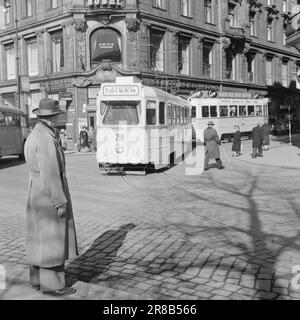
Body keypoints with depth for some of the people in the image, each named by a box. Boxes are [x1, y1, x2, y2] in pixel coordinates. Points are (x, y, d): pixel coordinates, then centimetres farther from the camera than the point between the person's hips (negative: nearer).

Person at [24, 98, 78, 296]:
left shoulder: (33, 136, 10)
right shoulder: (46, 139, -21)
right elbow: (49, 174, -24)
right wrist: (60, 202, -19)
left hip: (37, 195, 10)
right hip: (50, 198, -10)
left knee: (40, 239, 16)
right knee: (52, 242, -1)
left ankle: (39, 279, 26)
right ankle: (52, 285, 8)